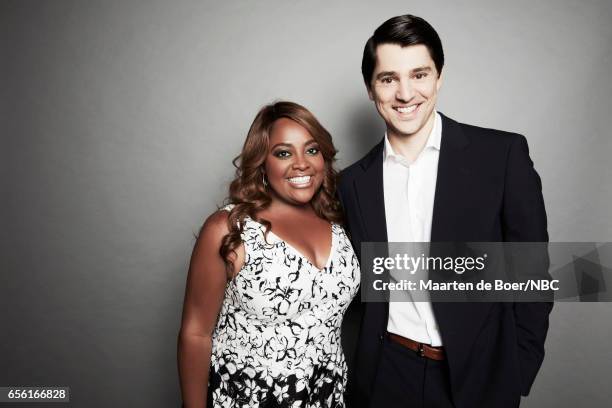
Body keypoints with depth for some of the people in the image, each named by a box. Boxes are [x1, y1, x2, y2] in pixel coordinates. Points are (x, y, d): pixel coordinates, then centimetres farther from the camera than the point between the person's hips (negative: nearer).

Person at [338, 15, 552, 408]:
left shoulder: (503, 154, -10)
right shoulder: (355, 182, -1)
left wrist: (517, 375, -6)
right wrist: (358, 372, 3)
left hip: (478, 375, -2)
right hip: (386, 376, 2)